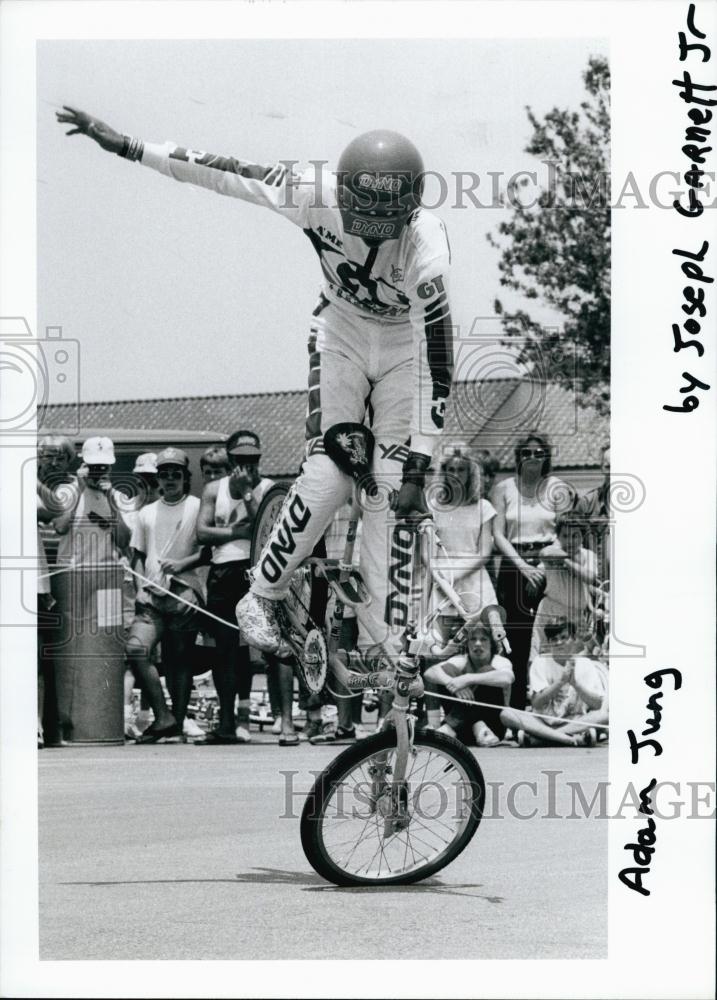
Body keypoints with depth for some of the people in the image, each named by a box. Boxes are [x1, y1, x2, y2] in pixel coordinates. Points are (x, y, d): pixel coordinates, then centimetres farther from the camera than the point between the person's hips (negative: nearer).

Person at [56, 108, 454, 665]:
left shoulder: (427, 246, -34)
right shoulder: (317, 196, -29)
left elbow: (435, 366, -31)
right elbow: (226, 175, -20)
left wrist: (416, 468, -32)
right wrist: (126, 146, -19)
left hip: (406, 341, -1)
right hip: (341, 330, 1)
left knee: (393, 492, -9)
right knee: (328, 477, -14)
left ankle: (382, 644, -2)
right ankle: (262, 599, 5)